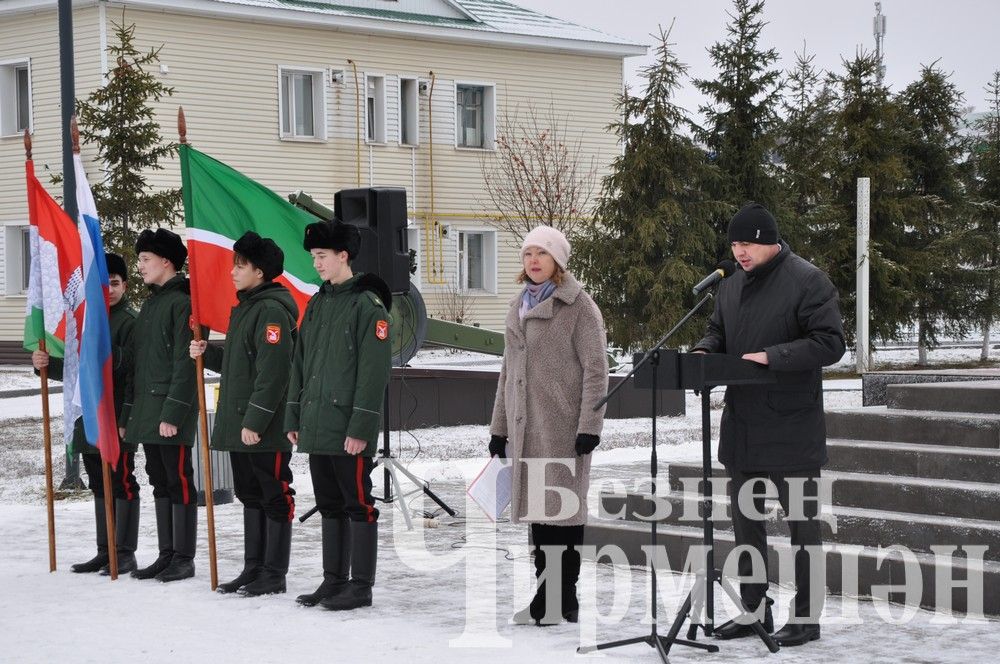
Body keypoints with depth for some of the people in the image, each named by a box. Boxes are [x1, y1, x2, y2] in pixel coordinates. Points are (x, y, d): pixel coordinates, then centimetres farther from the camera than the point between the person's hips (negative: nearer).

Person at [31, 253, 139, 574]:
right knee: (99, 485, 12)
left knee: (122, 482, -3)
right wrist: (47, 364, 4)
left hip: (117, 418, -8)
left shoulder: (130, 321, -7)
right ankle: (105, 551, 20)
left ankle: (125, 552, 3)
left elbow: (134, 367, -17)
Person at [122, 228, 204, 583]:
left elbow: (185, 364, -16)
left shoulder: (182, 303, -11)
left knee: (179, 481, -3)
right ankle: (166, 554, 18)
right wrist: (128, 412, 17)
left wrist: (173, 413, -20)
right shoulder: (149, 304, 18)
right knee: (160, 482, 12)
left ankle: (184, 558, 2)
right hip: (146, 412, 9)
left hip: (171, 411, -9)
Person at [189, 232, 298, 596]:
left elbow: (273, 372, -21)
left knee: (274, 496, -1)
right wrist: (207, 353, 9)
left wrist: (255, 421, -22)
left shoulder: (272, 310, -15)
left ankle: (274, 573, 4)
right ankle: (253, 568, 23)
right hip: (239, 425, 10)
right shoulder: (244, 308, 17)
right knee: (250, 495, 15)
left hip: (265, 428, -10)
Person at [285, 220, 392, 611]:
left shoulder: (367, 304, -9)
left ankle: (361, 586, 5)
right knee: (329, 506, 13)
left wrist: (361, 428, -18)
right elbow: (300, 365, 19)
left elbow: (374, 370, -14)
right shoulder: (317, 304, 15)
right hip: (316, 426, 8)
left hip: (349, 428, -8)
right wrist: (294, 418, 14)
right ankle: (334, 581, 21)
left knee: (358, 504, -1)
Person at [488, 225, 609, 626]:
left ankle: (564, 601, 3)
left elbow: (595, 370, -10)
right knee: (537, 509, 9)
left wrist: (589, 426, -16)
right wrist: (499, 427, 18)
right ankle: (545, 599, 16)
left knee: (563, 509, -3)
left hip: (562, 427, -7)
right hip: (525, 427, 7)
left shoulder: (578, 306, -5)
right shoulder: (518, 306, 17)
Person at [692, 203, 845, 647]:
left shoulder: (807, 281, -11)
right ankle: (753, 611, 24)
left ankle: (806, 617, 11)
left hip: (791, 428, -7)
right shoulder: (732, 285, 11)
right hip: (741, 426, 8)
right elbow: (718, 331, 23)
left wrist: (770, 357, -24)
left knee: (801, 523, 2)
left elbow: (830, 343, -18)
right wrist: (705, 350, 0)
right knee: (745, 521, 13)